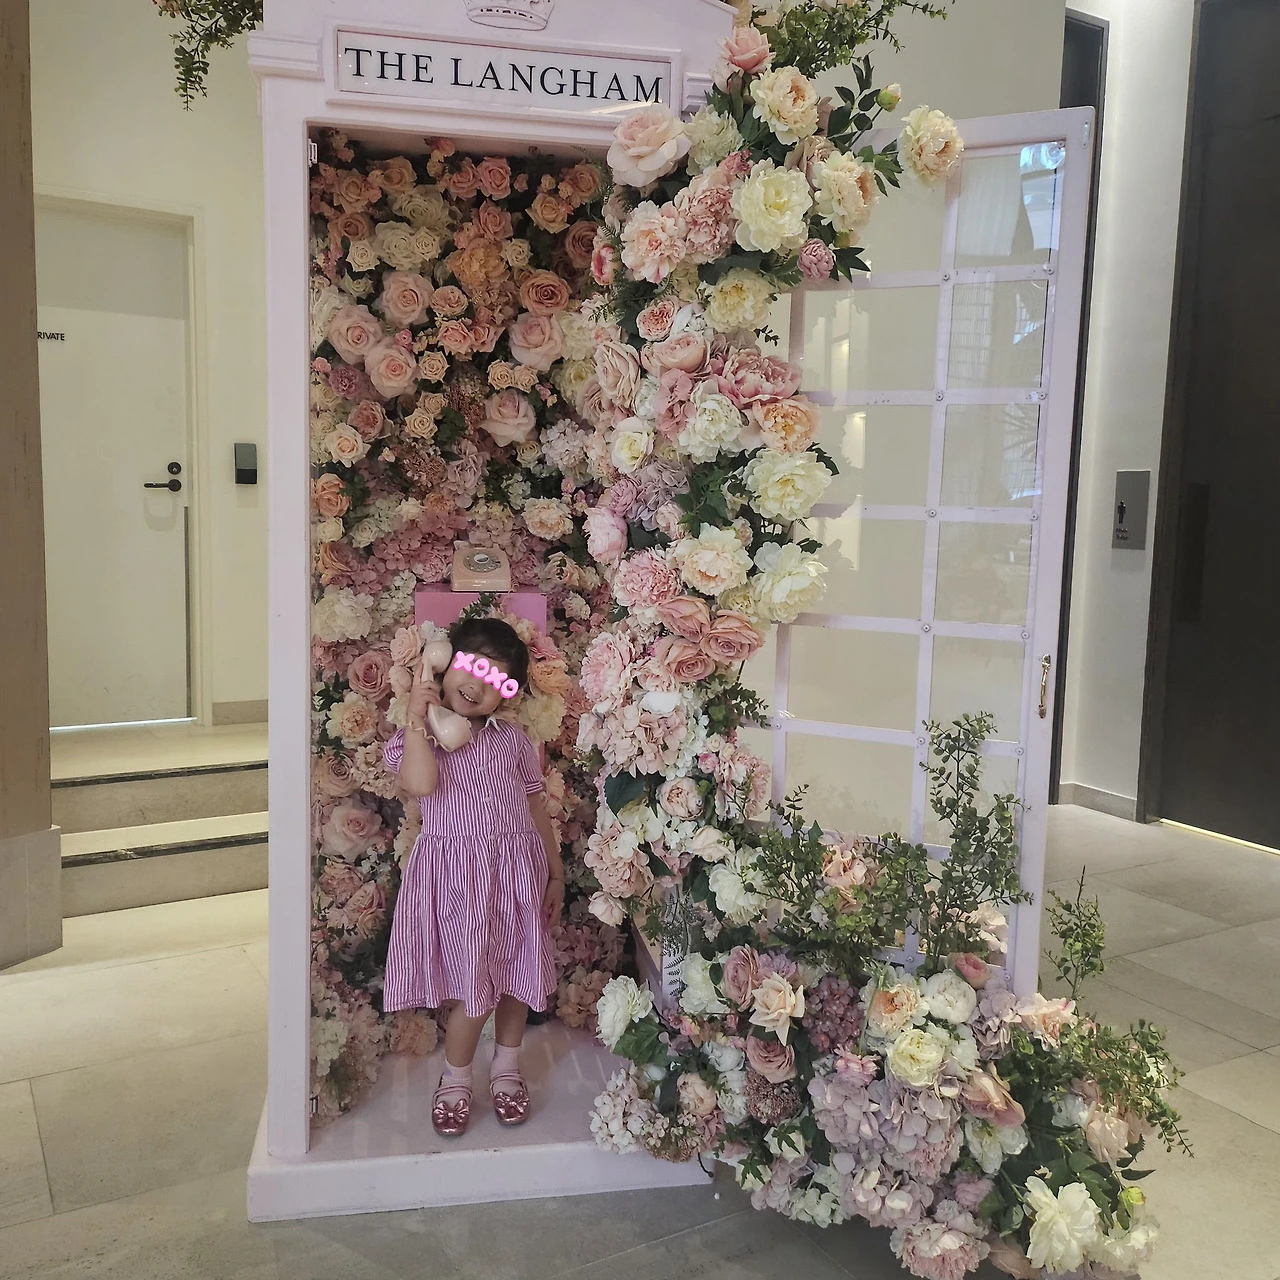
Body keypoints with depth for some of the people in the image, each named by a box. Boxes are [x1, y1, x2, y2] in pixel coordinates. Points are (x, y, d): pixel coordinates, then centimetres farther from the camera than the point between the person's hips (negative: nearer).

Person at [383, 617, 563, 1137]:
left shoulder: (512, 739, 5)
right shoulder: (418, 737, -4)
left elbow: (536, 808, 10)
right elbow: (420, 784, -26)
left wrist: (555, 874, 10)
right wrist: (417, 716, -23)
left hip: (517, 871, 3)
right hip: (457, 877, -3)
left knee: (515, 972, 14)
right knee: (474, 985, -1)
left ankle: (507, 1066, 37)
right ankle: (455, 1077, 25)